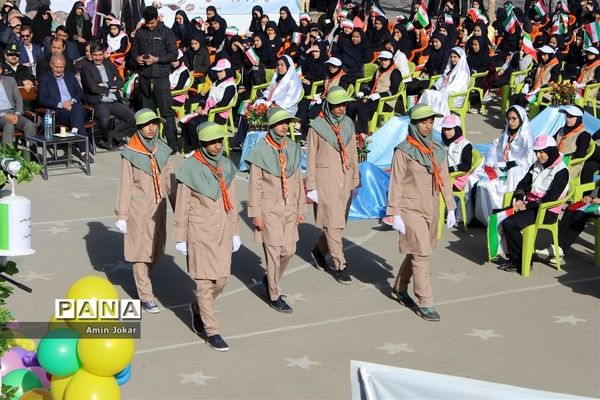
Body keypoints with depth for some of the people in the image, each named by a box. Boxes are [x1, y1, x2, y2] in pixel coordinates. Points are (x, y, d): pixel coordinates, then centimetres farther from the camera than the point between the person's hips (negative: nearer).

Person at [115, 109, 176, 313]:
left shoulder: (163, 150, 3)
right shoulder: (130, 153, -9)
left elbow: (170, 181, 7)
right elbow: (125, 185, -7)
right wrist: (121, 215, -7)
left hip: (158, 208, 5)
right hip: (139, 209, -5)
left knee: (156, 249, 14)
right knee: (140, 250, 0)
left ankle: (142, 279, 40)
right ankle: (146, 297, 5)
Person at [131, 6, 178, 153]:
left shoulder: (166, 32, -1)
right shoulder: (140, 32, 9)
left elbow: (174, 54, -3)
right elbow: (134, 51, 18)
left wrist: (156, 59, -13)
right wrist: (137, 58, -5)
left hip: (161, 77, -4)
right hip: (145, 77, 4)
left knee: (166, 111, -6)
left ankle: (172, 144, -4)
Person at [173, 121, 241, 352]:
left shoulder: (226, 166, 5)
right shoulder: (191, 168, -11)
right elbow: (182, 206, -6)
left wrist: (234, 232, 14)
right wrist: (180, 238, -5)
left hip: (222, 232, 5)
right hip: (200, 232, -5)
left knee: (221, 280, 8)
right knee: (204, 282, 0)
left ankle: (198, 308, 35)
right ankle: (211, 331, 10)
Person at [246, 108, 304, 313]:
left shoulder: (292, 149, 6)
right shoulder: (261, 151, -10)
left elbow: (298, 180, 12)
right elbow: (255, 185, -9)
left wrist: (300, 208, 12)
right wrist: (255, 214, -11)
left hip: (289, 207, 5)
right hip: (270, 209, -5)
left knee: (288, 250, 9)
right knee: (273, 252, -1)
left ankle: (270, 280, 35)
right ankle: (275, 297, 11)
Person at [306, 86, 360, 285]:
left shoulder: (348, 124, 9)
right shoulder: (317, 126, -6)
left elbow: (353, 154, 15)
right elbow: (311, 158, -4)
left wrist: (355, 180, 14)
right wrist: (311, 187, -6)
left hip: (345, 179, 5)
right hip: (326, 179, -5)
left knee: (339, 222, 9)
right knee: (333, 223, -5)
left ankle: (319, 250, 32)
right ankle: (340, 266, 3)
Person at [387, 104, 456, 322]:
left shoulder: (438, 150, 6)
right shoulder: (403, 151, -11)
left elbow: (445, 180, 11)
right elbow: (396, 184, -10)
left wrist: (450, 208, 9)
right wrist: (395, 214, -13)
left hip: (431, 209, 6)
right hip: (411, 209, -6)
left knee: (415, 252, 16)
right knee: (421, 255, -8)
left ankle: (399, 288, 36)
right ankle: (425, 303, -1)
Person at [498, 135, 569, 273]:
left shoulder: (561, 171, -8)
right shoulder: (537, 165, 15)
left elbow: (551, 198, -16)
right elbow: (524, 183, 17)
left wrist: (527, 205, -16)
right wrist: (519, 200, -3)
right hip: (530, 205, 8)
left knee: (509, 224, -26)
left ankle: (521, 262, -11)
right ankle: (513, 258, -10)